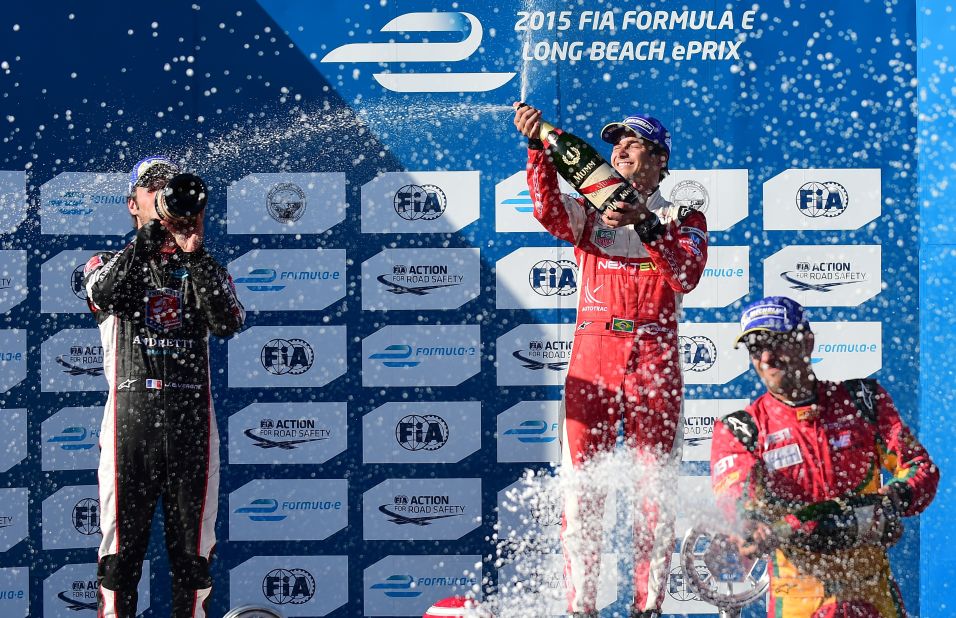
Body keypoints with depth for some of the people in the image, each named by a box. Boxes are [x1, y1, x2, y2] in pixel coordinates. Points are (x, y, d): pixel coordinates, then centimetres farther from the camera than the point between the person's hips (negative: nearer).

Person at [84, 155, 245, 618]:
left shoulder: (204, 268, 17)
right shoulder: (109, 263, 14)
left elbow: (228, 322, -4)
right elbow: (104, 293, -12)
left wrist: (193, 253, -12)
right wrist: (152, 232, -15)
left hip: (192, 422, 2)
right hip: (131, 419, -1)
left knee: (193, 551, 3)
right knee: (121, 547, -2)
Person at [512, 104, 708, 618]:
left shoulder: (683, 218, 13)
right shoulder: (589, 213, 16)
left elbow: (686, 276, -7)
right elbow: (549, 211, -7)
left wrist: (645, 225, -19)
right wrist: (538, 147, -19)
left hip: (655, 360, -1)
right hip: (592, 358, 1)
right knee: (580, 482, -6)